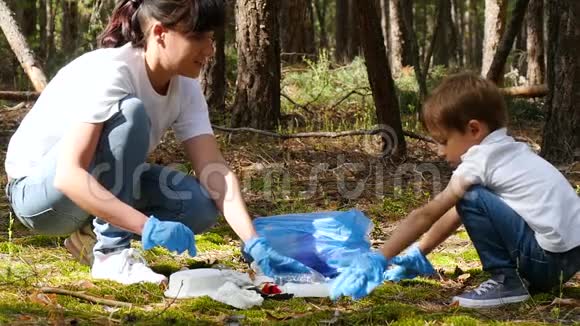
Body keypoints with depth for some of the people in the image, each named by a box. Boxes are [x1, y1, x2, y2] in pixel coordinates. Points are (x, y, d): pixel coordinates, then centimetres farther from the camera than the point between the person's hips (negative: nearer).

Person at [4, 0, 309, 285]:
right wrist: (149, 227, -46)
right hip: (37, 190, -6)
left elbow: (216, 172, -15)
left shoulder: (185, 87, -9)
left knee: (199, 205, -18)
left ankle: (94, 230, 5)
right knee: (130, 114, -30)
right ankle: (111, 253, -21)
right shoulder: (110, 73, -31)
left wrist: (254, 244, -29)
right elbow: (68, 176, -39)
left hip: (102, 185, 7)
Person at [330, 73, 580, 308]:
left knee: (472, 199, -13)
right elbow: (459, 213, 25)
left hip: (548, 257, -9)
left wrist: (379, 259, -3)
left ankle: (507, 281, -4)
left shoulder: (481, 159, -9)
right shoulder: (509, 152, 17)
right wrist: (419, 254, 28)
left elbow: (426, 215, -7)